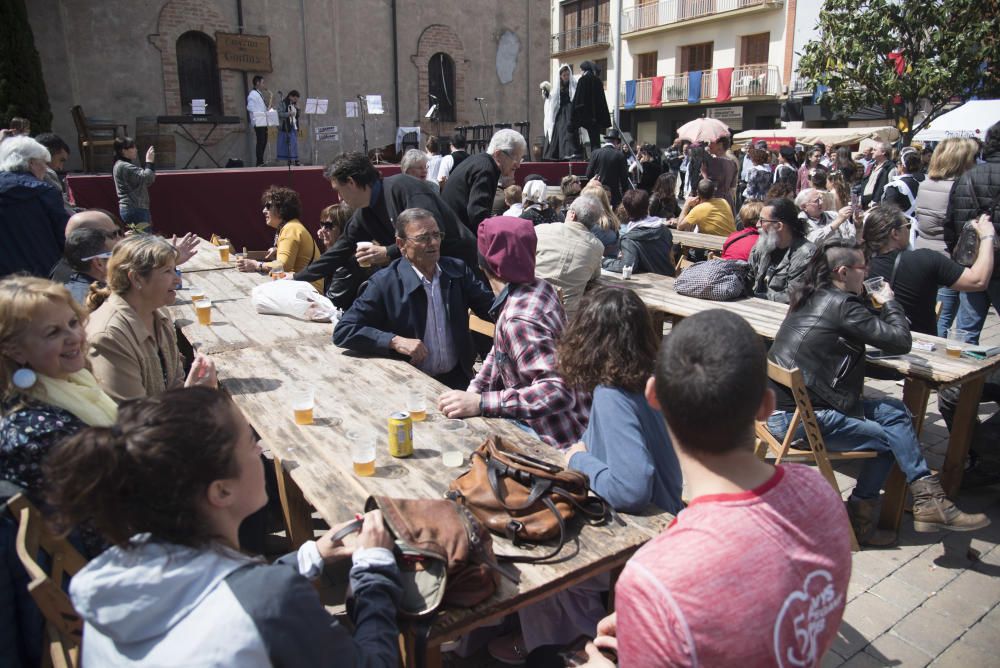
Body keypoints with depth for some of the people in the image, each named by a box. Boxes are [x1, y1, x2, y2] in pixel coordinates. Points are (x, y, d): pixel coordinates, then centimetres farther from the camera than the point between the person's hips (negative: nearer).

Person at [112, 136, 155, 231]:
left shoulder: (120, 165, 18)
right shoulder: (125, 167, -15)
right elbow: (148, 178, -21)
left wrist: (147, 163, 10)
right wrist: (149, 161, -8)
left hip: (129, 209, 11)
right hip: (135, 210, -11)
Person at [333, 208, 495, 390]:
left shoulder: (458, 270, 3)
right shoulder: (384, 283, -10)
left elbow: (492, 308, 7)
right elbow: (343, 331, -11)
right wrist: (394, 341, -21)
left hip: (458, 379, 3)